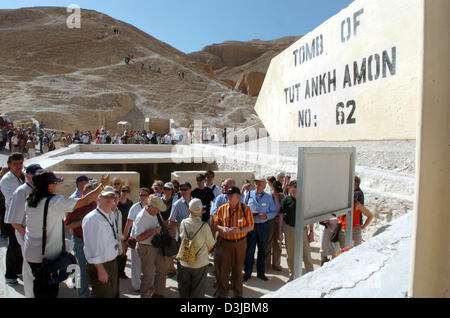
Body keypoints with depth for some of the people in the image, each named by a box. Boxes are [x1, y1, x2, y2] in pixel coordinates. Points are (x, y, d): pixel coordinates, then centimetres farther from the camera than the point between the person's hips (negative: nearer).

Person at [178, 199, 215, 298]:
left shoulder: (183, 223, -13)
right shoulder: (204, 226, -22)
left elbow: (181, 238, 4)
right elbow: (210, 246, -10)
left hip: (184, 263, 3)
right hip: (200, 264, -3)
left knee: (184, 291, 23)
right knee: (198, 292, 17)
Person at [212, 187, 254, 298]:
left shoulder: (246, 209, -6)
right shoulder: (222, 209, -2)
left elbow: (251, 226, -2)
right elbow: (215, 223, 5)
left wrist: (240, 230, -19)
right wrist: (222, 228, -15)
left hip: (240, 243, -1)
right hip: (223, 242, 1)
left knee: (238, 269, 13)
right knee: (222, 269, 7)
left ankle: (238, 293, 35)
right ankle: (221, 293, 30)